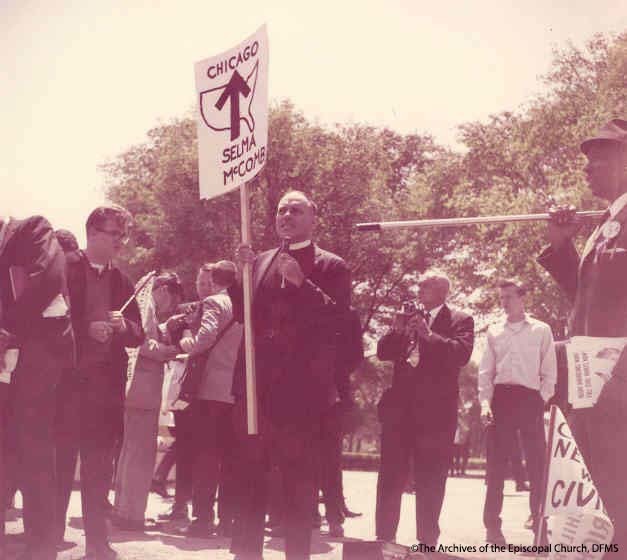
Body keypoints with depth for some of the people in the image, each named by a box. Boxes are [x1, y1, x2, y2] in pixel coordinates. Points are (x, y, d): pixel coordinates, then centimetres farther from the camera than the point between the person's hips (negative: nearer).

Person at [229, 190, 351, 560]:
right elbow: (244, 314, 12)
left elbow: (339, 318, -11)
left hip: (302, 388, -4)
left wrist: (301, 282, -21)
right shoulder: (261, 262, 17)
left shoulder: (332, 267, 2)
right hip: (257, 384, 4)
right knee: (250, 474, 8)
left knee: (300, 480, 0)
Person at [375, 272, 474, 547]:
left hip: (435, 409, -4)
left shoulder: (460, 320, 3)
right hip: (400, 405, 4)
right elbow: (383, 352, 12)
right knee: (390, 475, 5)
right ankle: (385, 536, 11)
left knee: (430, 479, 2)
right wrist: (397, 330, -5)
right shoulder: (409, 317, 16)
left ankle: (427, 540, 9)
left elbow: (462, 353, -14)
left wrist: (427, 333, -15)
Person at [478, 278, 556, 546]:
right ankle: (492, 526, 5)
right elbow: (485, 371, 8)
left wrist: (542, 399, -5)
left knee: (536, 463, -1)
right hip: (501, 397, 2)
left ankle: (540, 524, 7)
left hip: (530, 398, -1)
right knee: (496, 464, 1)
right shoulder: (494, 331, 11)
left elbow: (549, 372, 5)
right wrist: (485, 402, -3)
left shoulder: (541, 330, 6)